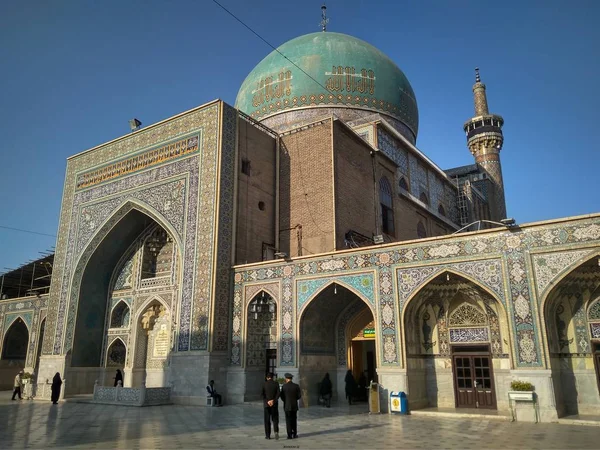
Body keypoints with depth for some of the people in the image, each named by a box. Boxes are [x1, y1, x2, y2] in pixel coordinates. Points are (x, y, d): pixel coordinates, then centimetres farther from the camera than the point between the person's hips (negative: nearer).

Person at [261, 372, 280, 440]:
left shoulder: (264, 384, -3)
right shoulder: (276, 383, -2)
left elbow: (263, 395, -10)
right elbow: (278, 394, -11)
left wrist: (268, 402, -14)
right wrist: (273, 401, -13)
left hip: (266, 404, 0)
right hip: (274, 404, 0)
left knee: (267, 420, 9)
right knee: (275, 419, 9)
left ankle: (268, 435, 10)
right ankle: (276, 432, -13)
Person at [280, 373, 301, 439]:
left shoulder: (284, 386, -9)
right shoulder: (296, 386, -4)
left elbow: (282, 397, -4)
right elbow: (299, 396, -2)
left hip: (287, 406, -2)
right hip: (294, 406, 2)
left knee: (288, 421, 4)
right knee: (294, 420, 13)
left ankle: (289, 435, 3)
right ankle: (294, 434, 14)